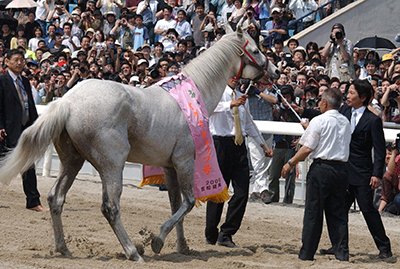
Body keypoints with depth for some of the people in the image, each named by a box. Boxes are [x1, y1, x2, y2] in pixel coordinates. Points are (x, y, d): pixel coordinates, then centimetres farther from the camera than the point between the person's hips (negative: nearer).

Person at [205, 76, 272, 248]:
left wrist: (262, 144, 30)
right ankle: (211, 235, 12)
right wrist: (231, 104, -43)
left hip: (239, 146, 6)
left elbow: (248, 122, 28)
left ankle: (225, 235, 5)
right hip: (221, 143, -6)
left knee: (242, 192, -3)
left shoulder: (240, 97, 18)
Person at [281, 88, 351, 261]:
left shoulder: (319, 121, -9)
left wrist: (290, 163, 0)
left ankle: (307, 253, 2)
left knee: (313, 212, 0)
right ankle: (342, 252, 5)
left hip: (321, 167, -5)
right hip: (341, 167, 5)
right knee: (338, 212, 10)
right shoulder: (345, 122, 10)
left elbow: (307, 149, -12)